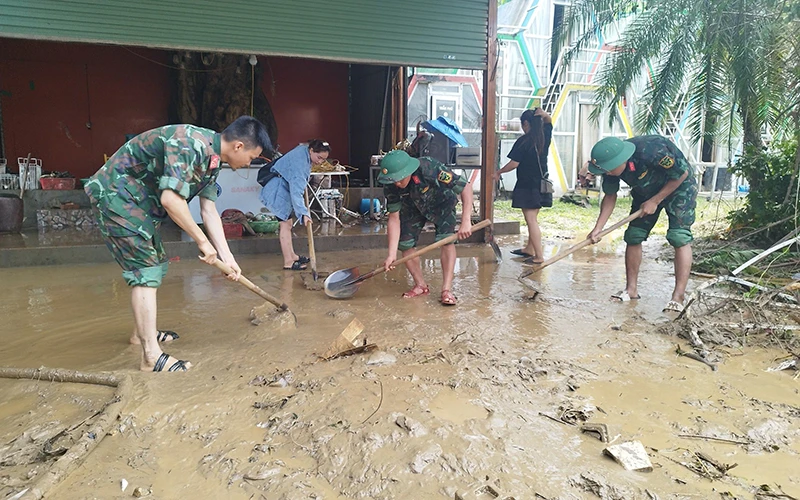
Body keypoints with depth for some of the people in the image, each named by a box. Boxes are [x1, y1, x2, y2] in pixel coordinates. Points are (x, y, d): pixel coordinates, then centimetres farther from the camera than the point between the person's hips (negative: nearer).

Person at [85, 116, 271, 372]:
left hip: (138, 201, 10)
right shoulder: (189, 144, -27)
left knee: (155, 264, 17)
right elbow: (170, 199, -34)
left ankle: (142, 332, 33)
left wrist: (227, 258, 1)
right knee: (144, 269, -13)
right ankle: (151, 356, -10)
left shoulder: (212, 160, 3)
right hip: (116, 194, -10)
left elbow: (209, 211, 5)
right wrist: (202, 241, -23)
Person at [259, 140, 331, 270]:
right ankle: (288, 262, -5)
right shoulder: (300, 162, -29)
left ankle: (292, 256, 25)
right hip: (278, 191, -10)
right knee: (285, 225, -8)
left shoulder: (304, 150, 1)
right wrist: (303, 213, -39)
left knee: (287, 224, 15)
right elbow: (296, 190, -36)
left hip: (283, 188, 10)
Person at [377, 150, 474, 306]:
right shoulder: (390, 186, -29)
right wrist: (392, 254, -28)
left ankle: (447, 289, -18)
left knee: (446, 239, -23)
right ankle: (421, 285, 11)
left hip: (441, 203, -3)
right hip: (413, 207, 3)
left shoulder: (429, 168, -41)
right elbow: (394, 218, -23)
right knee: (404, 243, -8)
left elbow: (466, 187, -36)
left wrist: (466, 221, -44)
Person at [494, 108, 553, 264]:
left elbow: (514, 163, -15)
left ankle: (539, 256, -4)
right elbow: (549, 121, 24)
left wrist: (498, 173, -1)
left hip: (527, 185, -8)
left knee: (531, 221, -4)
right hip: (541, 185, 8)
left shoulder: (523, 141, -15)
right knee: (533, 218, 19)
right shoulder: (544, 136, 5)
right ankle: (529, 249, 31)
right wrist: (543, 114, 2)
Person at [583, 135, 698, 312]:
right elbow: (610, 196, -8)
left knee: (679, 237, -17)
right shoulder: (611, 165, -21)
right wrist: (598, 228, -17)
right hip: (646, 191, 6)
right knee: (633, 235, -2)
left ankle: (678, 297, -16)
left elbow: (682, 174, -23)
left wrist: (654, 201, -21)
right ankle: (631, 289, 7)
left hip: (679, 187, -5)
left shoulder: (652, 151, -39)